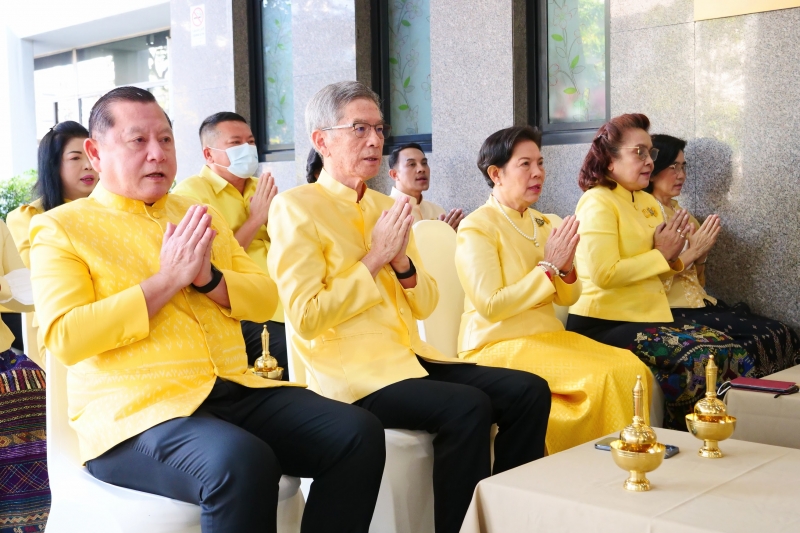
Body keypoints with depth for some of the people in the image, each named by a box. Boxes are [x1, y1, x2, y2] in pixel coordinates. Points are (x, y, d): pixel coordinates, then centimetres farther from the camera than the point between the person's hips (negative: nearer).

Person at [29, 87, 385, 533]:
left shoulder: (201, 217, 19)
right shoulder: (61, 229, 3)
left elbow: (266, 299, 14)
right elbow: (65, 337, -10)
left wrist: (207, 278, -6)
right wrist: (167, 280, -12)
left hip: (235, 392, 6)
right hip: (135, 411, -5)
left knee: (359, 433, -15)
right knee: (243, 463, -36)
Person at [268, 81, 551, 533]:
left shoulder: (386, 206, 15)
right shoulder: (295, 208, -5)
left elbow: (425, 305, 14)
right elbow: (306, 317, -15)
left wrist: (402, 261, -6)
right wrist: (374, 258, -12)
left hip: (406, 357, 7)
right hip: (349, 373, -7)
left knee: (528, 390, -9)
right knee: (467, 407, -29)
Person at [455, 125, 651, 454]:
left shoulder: (543, 224, 11)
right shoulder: (476, 227, -11)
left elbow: (567, 298, 13)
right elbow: (491, 306, -19)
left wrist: (566, 269, -9)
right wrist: (548, 267, -15)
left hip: (548, 336, 7)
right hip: (498, 345, -7)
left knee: (630, 367, -13)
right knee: (601, 377, -23)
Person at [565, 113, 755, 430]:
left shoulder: (647, 202, 16)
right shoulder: (597, 202, -10)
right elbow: (603, 274, -21)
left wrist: (673, 256, 1)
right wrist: (661, 256, -12)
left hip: (649, 317, 9)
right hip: (607, 324, -8)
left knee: (730, 352, -6)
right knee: (698, 356, -23)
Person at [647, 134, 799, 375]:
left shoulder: (677, 210, 17)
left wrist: (701, 253, 1)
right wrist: (693, 251, -15)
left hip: (699, 302, 8)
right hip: (674, 311, -8)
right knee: (774, 336, -19)